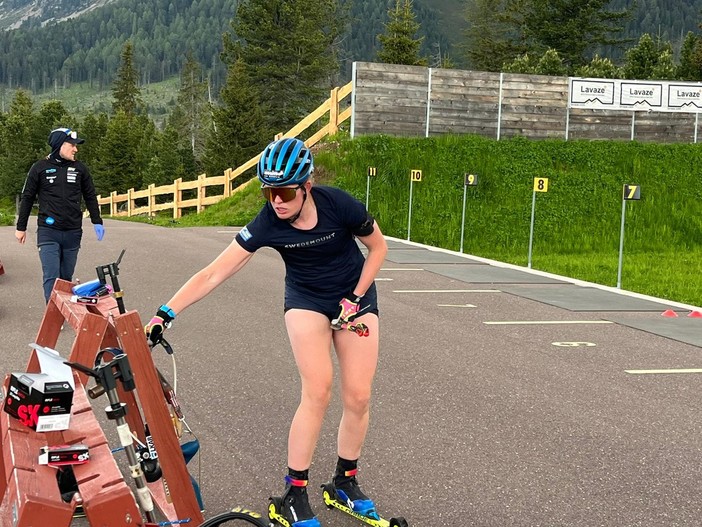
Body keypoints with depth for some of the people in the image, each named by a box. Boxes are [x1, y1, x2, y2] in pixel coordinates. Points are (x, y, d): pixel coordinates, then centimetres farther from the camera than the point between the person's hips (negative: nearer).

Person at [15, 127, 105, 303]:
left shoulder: (79, 169, 7)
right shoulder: (40, 168, 1)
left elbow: (90, 197, 16)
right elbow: (27, 198, 7)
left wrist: (97, 222, 9)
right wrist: (21, 227, 9)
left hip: (73, 233, 3)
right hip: (48, 233, -3)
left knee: (66, 278, 8)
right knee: (52, 278, -10)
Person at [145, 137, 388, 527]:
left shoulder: (338, 204, -27)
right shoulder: (268, 224, -25)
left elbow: (379, 247, -9)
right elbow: (213, 274, -26)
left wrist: (356, 299, -13)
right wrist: (165, 315, -32)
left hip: (354, 296, 1)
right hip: (307, 300, -1)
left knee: (358, 397, -4)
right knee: (318, 393, -17)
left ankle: (346, 481, 18)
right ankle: (295, 492, -5)